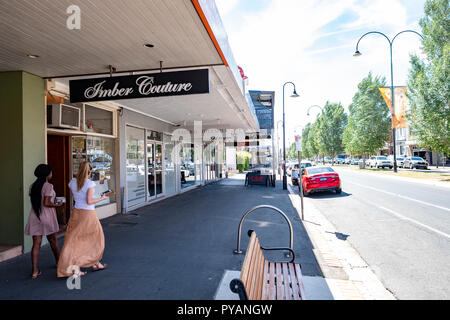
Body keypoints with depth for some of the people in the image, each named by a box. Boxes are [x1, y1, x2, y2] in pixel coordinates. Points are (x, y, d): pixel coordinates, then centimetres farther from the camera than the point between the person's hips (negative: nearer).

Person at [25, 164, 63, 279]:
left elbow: (34, 201, 12)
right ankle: (58, 262, 33)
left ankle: (35, 271, 4)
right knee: (52, 240, 15)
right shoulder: (48, 186, -14)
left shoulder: (32, 186, 6)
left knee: (36, 243, 5)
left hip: (34, 217, 5)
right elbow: (46, 203, -21)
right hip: (47, 217, -5)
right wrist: (57, 204, -5)